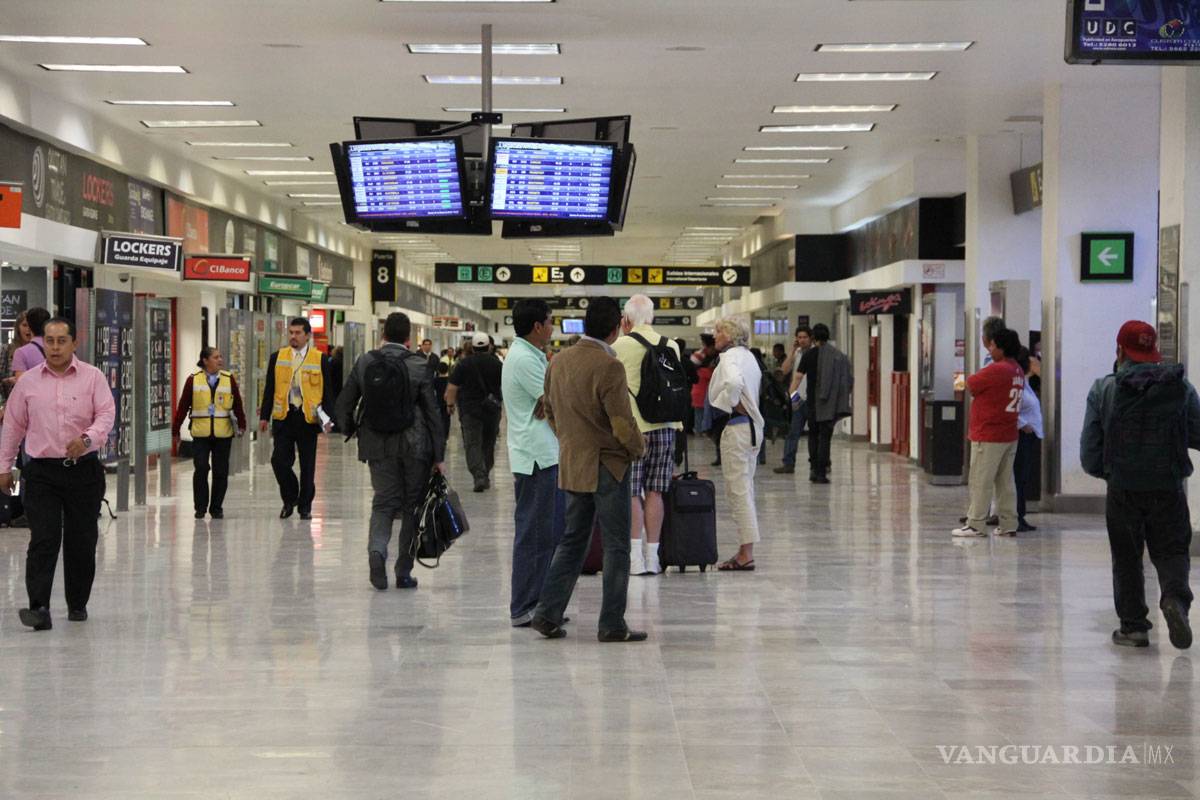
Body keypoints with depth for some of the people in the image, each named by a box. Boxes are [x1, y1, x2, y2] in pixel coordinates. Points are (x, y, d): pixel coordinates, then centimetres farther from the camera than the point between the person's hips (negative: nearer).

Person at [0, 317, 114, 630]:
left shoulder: (93, 377, 1)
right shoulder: (28, 381, 7)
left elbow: (106, 414, -8)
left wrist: (87, 439, -27)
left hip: (83, 470, 0)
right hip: (41, 472, 0)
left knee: (82, 541, 6)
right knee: (43, 540, -10)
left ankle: (78, 604, 20)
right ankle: (39, 608, -16)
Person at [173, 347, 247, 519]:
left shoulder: (229, 379, 4)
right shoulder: (193, 380, 1)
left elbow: (237, 404, 6)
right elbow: (183, 406, 2)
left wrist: (242, 425, -1)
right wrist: (176, 429, 1)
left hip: (223, 434, 2)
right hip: (200, 433, -1)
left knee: (221, 472, 4)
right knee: (201, 468, -9)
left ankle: (216, 508, 15)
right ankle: (200, 507, 3)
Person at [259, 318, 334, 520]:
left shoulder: (320, 359, 1)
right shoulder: (277, 357, 7)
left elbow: (327, 390, 2)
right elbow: (269, 388, 10)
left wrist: (328, 418, -5)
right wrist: (264, 416, 5)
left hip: (308, 418, -1)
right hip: (284, 416, 1)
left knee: (307, 465, 5)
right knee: (279, 460, -5)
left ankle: (305, 506, 16)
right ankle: (290, 498, 16)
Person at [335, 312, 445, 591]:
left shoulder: (365, 363, 0)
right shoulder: (419, 366, -7)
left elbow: (343, 406, 3)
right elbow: (432, 412, -6)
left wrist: (353, 431, 21)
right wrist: (439, 456, -1)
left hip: (377, 445, 2)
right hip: (414, 447, -2)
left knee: (383, 502, 9)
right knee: (412, 505, 9)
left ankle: (376, 550, -19)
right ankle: (404, 573, 10)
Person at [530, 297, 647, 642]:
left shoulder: (558, 361, 4)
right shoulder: (608, 366, -19)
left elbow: (549, 410, 14)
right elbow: (623, 423, -19)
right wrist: (637, 448, -1)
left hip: (571, 466, 7)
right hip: (607, 467, -7)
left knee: (572, 541, 16)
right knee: (616, 547, 2)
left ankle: (547, 613, 12)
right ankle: (612, 625, 5)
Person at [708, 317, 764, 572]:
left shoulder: (730, 357, -13)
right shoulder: (749, 357, 16)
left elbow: (734, 382, -32)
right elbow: (758, 384, 22)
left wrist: (727, 404, -16)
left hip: (735, 426, -10)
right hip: (752, 426, 10)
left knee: (739, 491, -6)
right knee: (746, 490, 13)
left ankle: (746, 555, -5)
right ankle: (746, 551, 18)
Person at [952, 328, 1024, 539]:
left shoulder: (996, 370, -18)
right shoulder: (1018, 372, 10)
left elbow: (970, 384, -9)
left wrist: (969, 379, 11)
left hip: (988, 437, -9)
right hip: (1009, 435, 9)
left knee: (980, 482, -3)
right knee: (1006, 482, 11)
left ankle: (975, 525, 0)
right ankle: (1008, 525, 13)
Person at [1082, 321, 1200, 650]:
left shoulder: (1103, 390, -2)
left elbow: (1089, 453, -1)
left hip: (1122, 489, 0)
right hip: (1169, 487, 0)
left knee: (1127, 559, 10)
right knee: (1172, 551, 9)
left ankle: (1133, 625, 9)